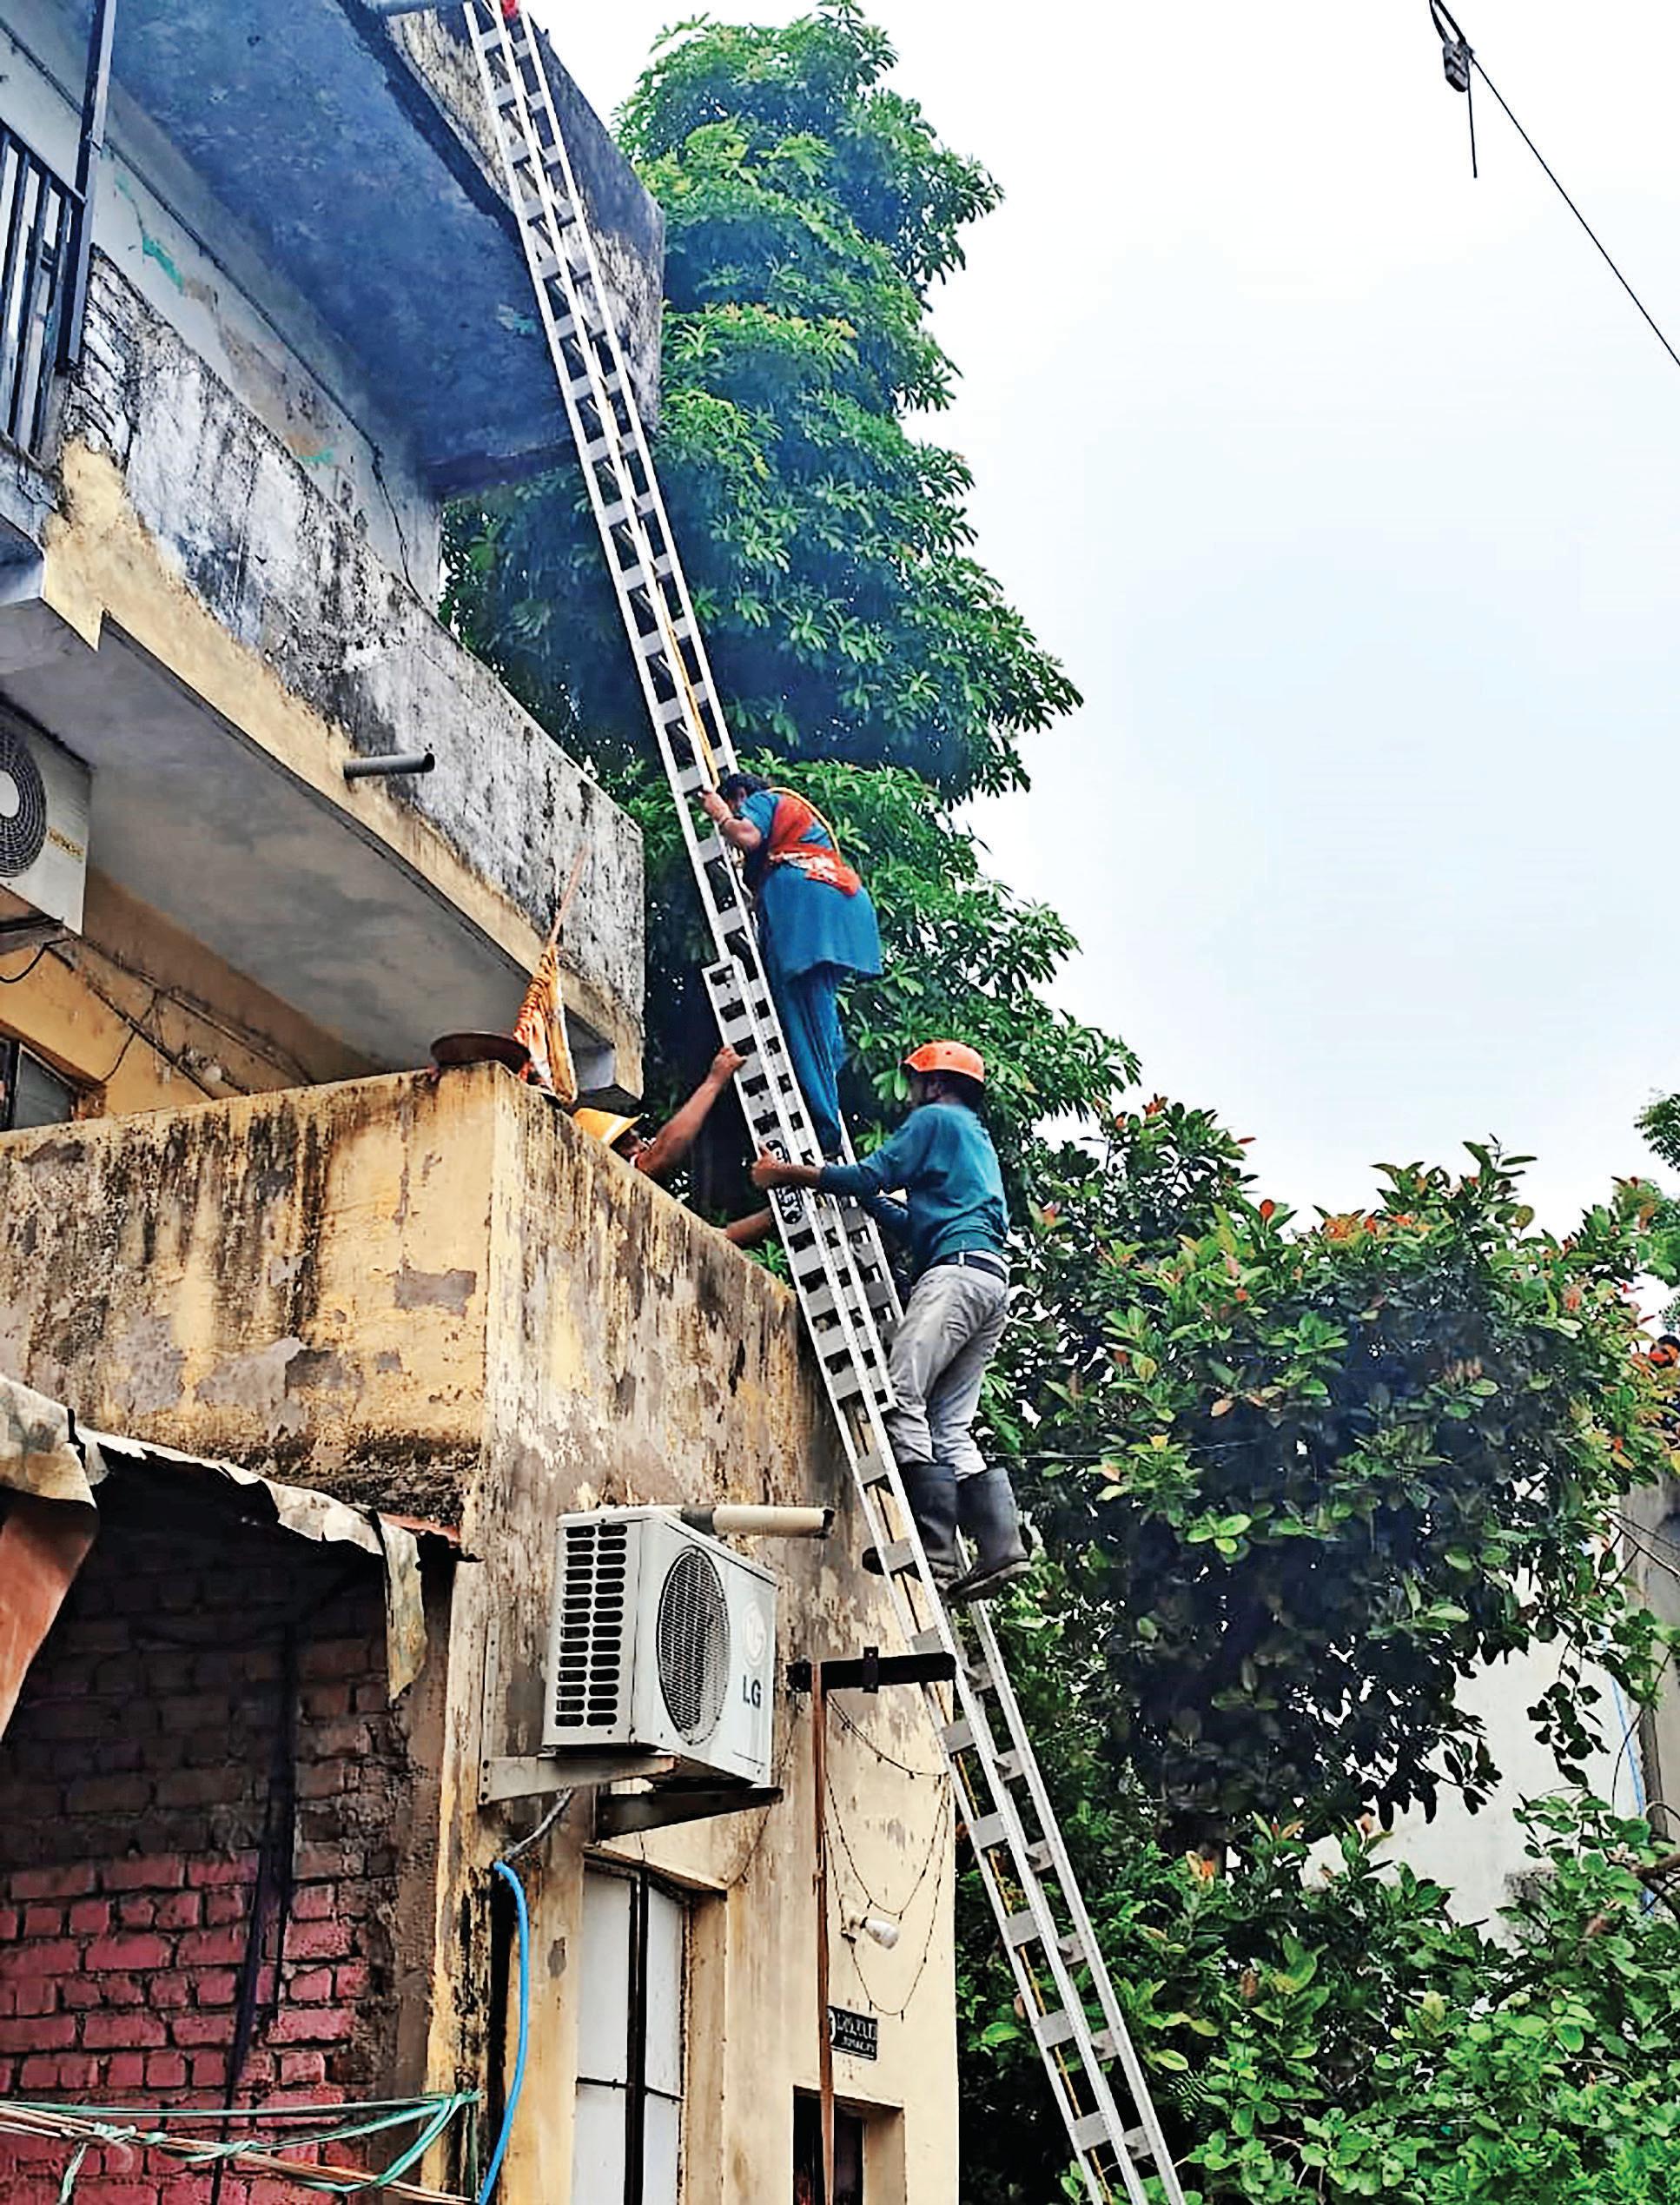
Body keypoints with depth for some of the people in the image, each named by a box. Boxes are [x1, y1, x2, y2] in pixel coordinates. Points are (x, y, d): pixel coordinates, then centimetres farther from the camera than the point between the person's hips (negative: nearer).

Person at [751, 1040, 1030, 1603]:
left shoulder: (935, 1119, 6)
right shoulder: (978, 1139, 34)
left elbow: (871, 1174, -3)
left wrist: (787, 1173, 5)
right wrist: (867, 1196, 36)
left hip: (957, 1270, -9)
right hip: (993, 1282, 9)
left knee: (903, 1395, -16)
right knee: (950, 1425, 4)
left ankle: (934, 1548, -26)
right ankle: (1000, 1549, -9)